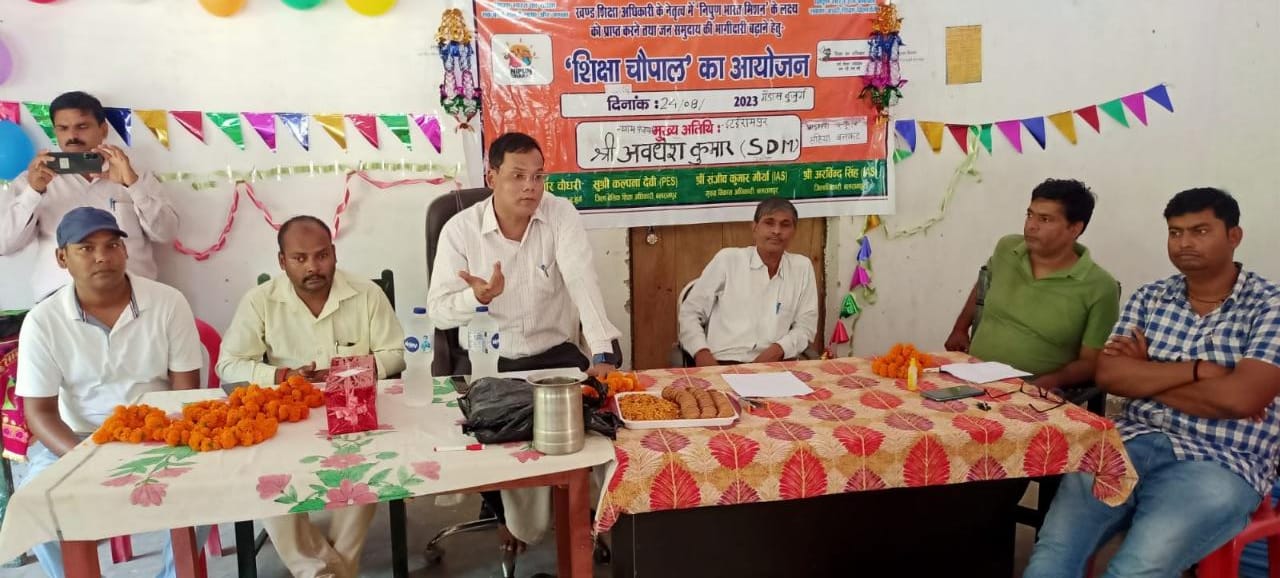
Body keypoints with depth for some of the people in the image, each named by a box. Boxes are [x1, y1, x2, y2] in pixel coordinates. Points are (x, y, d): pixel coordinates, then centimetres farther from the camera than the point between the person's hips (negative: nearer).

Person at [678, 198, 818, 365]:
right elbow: (689, 312, 7)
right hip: (723, 365, -1)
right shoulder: (727, 259, 5)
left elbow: (806, 325, 10)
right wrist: (702, 354, -10)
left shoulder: (802, 267, 11)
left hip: (776, 365, 1)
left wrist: (778, 350, -10)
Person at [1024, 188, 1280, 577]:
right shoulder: (1150, 297, 13)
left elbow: (1240, 397, -14)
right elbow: (1109, 375, 0)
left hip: (1218, 464, -3)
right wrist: (1196, 370, -11)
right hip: (1133, 444, 4)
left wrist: (1144, 375, -3)